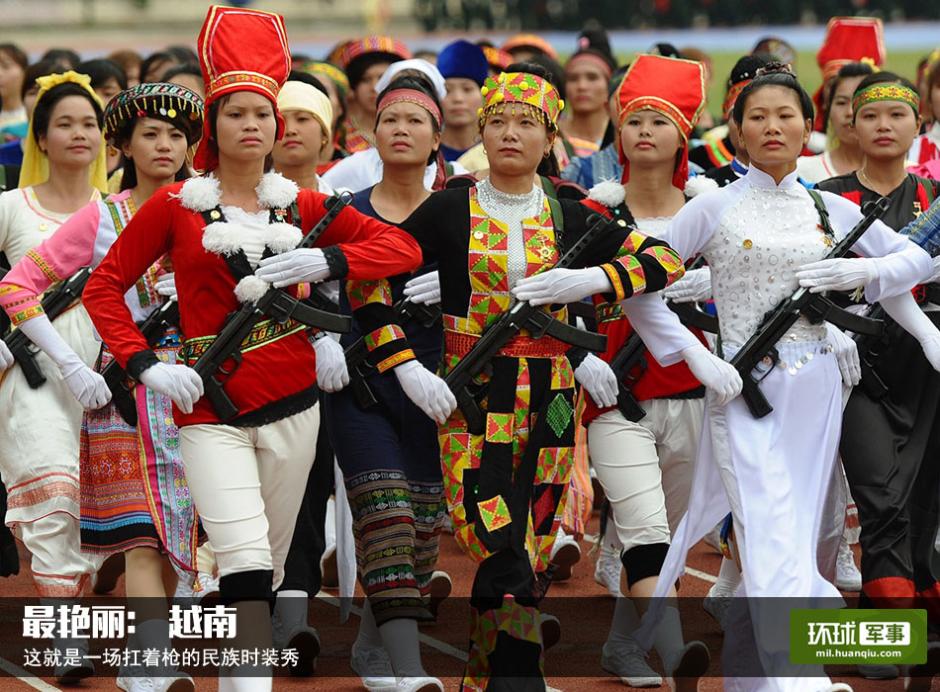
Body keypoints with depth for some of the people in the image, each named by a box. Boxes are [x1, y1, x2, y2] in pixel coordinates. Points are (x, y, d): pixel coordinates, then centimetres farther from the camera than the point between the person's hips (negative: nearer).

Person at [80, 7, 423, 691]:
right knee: (246, 566, -17)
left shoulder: (304, 207, 7)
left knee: (270, 568, 11)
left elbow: (403, 248, 5)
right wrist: (145, 365, -9)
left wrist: (326, 261, -12)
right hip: (212, 409, -3)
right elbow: (104, 286, 4)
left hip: (293, 403, 4)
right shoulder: (174, 206, 0)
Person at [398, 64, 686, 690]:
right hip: (471, 399, -3)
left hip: (548, 402, 3)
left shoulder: (569, 219, 9)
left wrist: (589, 280, -10)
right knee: (504, 557, -18)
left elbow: (664, 259, 7)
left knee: (532, 558, 2)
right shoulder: (450, 211, 3)